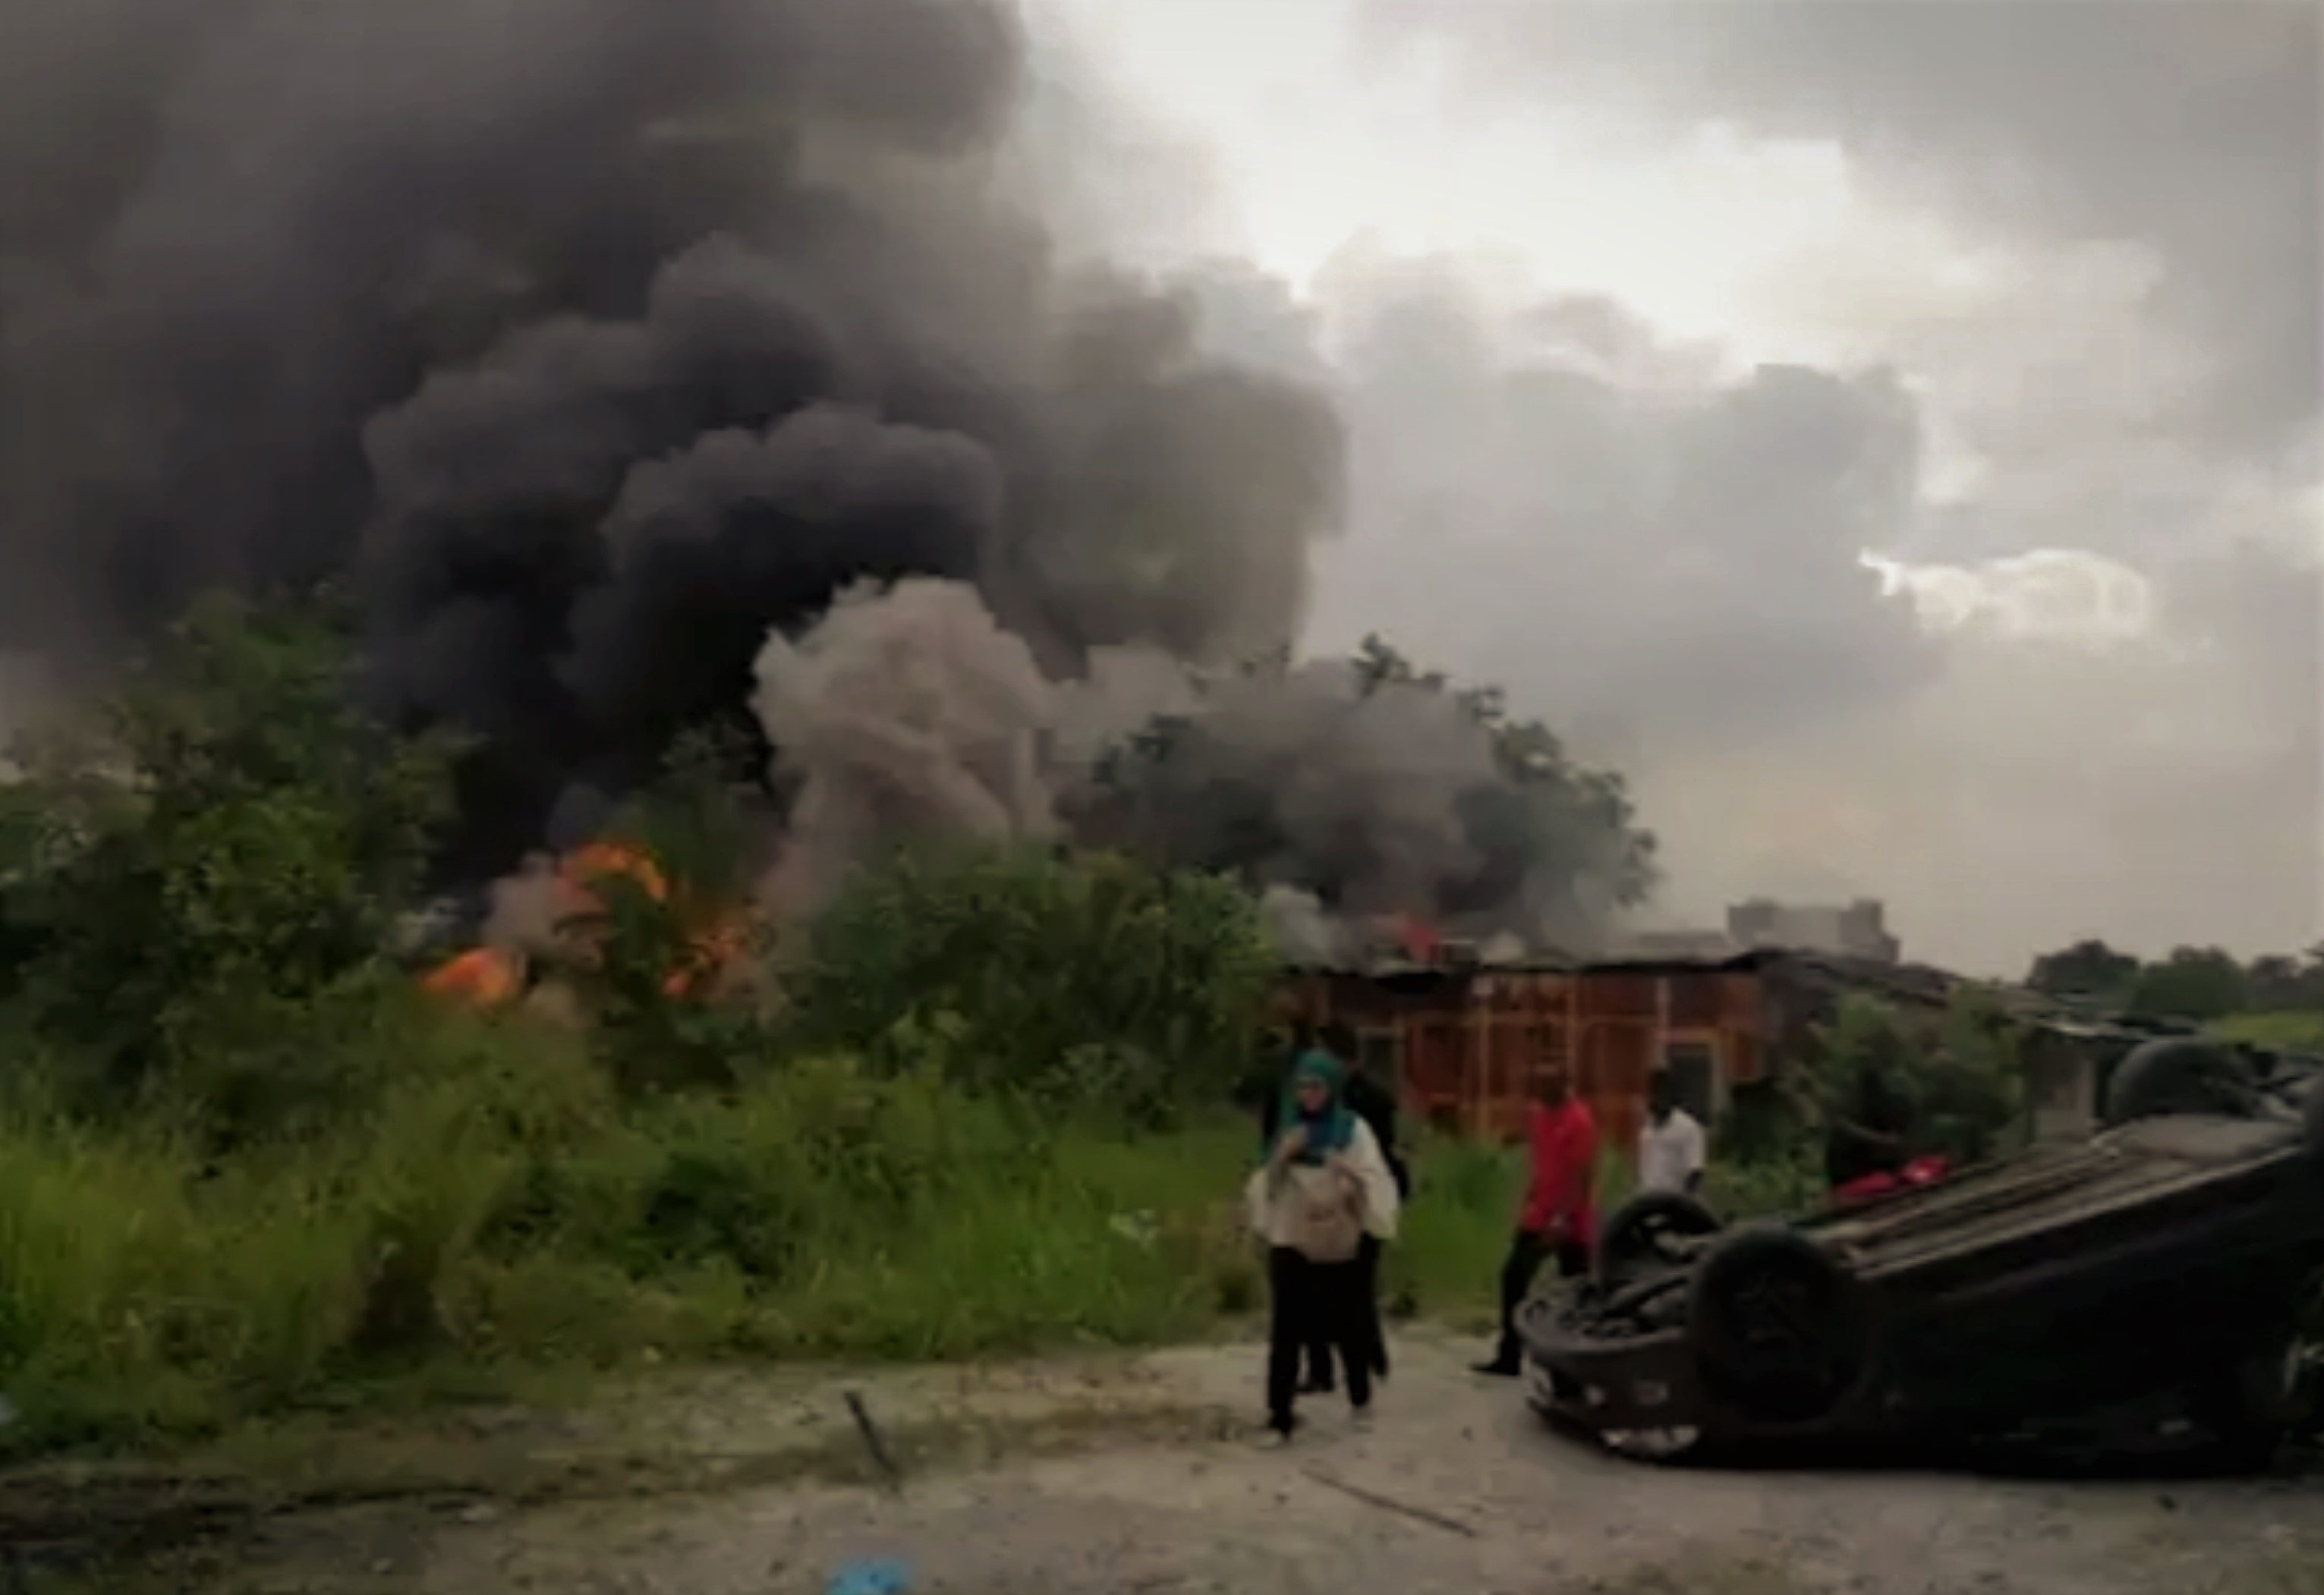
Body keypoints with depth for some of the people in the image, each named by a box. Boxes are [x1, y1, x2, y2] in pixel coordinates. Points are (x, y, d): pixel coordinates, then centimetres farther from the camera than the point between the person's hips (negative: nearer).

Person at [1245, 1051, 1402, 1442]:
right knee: (1285, 1332, -7)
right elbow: (1267, 1183, 6)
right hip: (1290, 1242, 1)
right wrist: (1281, 1156, -11)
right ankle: (1279, 1416, -4)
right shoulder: (1288, 1127, 5)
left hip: (1339, 1244, -1)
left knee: (1348, 1328, 14)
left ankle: (1361, 1401, 36)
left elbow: (1376, 1179, -12)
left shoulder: (1353, 1128, -5)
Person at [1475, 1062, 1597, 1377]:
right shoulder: (1538, 1114, 9)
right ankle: (1508, 1357, 13)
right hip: (1537, 1217, 8)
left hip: (1570, 1223, -8)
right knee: (1513, 1278, 6)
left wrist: (1564, 1218, -25)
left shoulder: (1580, 1121, -16)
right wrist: (1530, 1200, 14)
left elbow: (1584, 1175, -20)